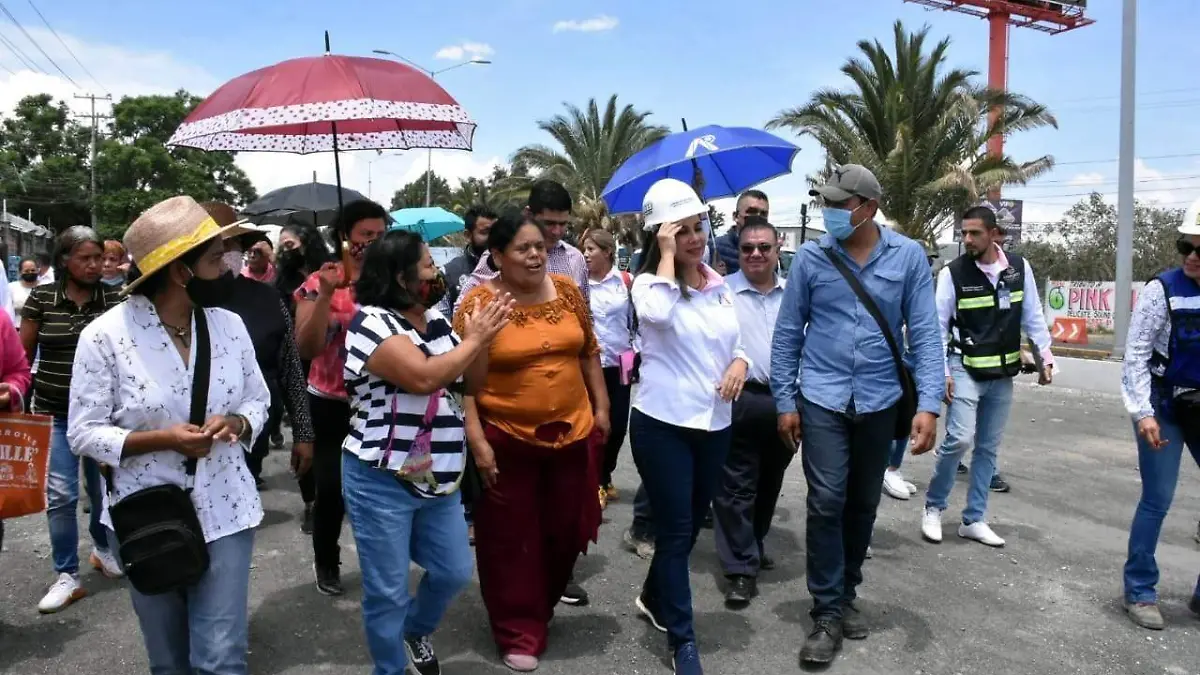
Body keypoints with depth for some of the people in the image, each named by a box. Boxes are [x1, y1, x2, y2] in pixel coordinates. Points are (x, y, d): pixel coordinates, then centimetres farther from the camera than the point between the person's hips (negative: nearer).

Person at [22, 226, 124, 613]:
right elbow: (23, 354, 4)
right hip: (55, 413, -1)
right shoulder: (41, 298, -4)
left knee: (104, 488, 13)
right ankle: (67, 577, 9)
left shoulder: (114, 299, -3)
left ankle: (103, 550, 37)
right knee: (60, 494, -2)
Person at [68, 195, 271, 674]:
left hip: (223, 512, 2)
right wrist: (161, 439, -23)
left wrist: (235, 423, -15)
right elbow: (83, 433, -9)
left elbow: (257, 401, 7)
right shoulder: (105, 335, -12)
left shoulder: (230, 325, -2)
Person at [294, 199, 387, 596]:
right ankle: (325, 562, 27)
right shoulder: (319, 284, -6)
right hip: (331, 405, -2)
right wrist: (327, 294, -24)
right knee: (331, 490, 2)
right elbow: (306, 349, -16)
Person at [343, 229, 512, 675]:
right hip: (381, 480, -7)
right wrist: (476, 338, -17)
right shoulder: (371, 322, -16)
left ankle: (416, 632, 45)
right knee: (387, 590, 6)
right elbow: (424, 376, -29)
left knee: (454, 572, 17)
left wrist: (483, 332, -6)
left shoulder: (434, 318, 8)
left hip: (437, 476, 8)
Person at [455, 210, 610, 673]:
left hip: (571, 431, 5)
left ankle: (543, 603, 42)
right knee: (512, 539, 8)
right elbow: (465, 381, -12)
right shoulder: (479, 303, -12)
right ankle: (519, 633, 24)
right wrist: (476, 440, -16)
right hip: (507, 439, -4)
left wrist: (601, 406, 9)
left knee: (566, 528, 16)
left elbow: (589, 352, 12)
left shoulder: (567, 290, 2)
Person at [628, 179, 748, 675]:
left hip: (714, 424, 6)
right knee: (676, 532, 1)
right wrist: (668, 255, -23)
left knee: (689, 527, 20)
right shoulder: (648, 282, -10)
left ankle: (655, 599, 44)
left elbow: (737, 343, 15)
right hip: (662, 424, -6)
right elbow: (658, 314, -34)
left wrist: (739, 363, -8)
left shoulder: (720, 286, 7)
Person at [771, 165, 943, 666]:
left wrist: (929, 404, -11)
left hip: (880, 401, 2)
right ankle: (826, 613, 6)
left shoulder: (908, 256, -3)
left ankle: (847, 595, 33)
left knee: (864, 504, 14)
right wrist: (785, 401, -1)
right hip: (822, 399, -1)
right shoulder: (810, 257, -5)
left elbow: (925, 333, -3)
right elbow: (787, 333, 0)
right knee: (827, 502, -7)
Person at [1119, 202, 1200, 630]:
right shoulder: (1163, 290, -13)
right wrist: (1143, 412, -19)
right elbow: (1136, 355, -12)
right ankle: (1140, 592, 15)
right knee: (1157, 501, -1)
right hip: (1165, 408, -5)